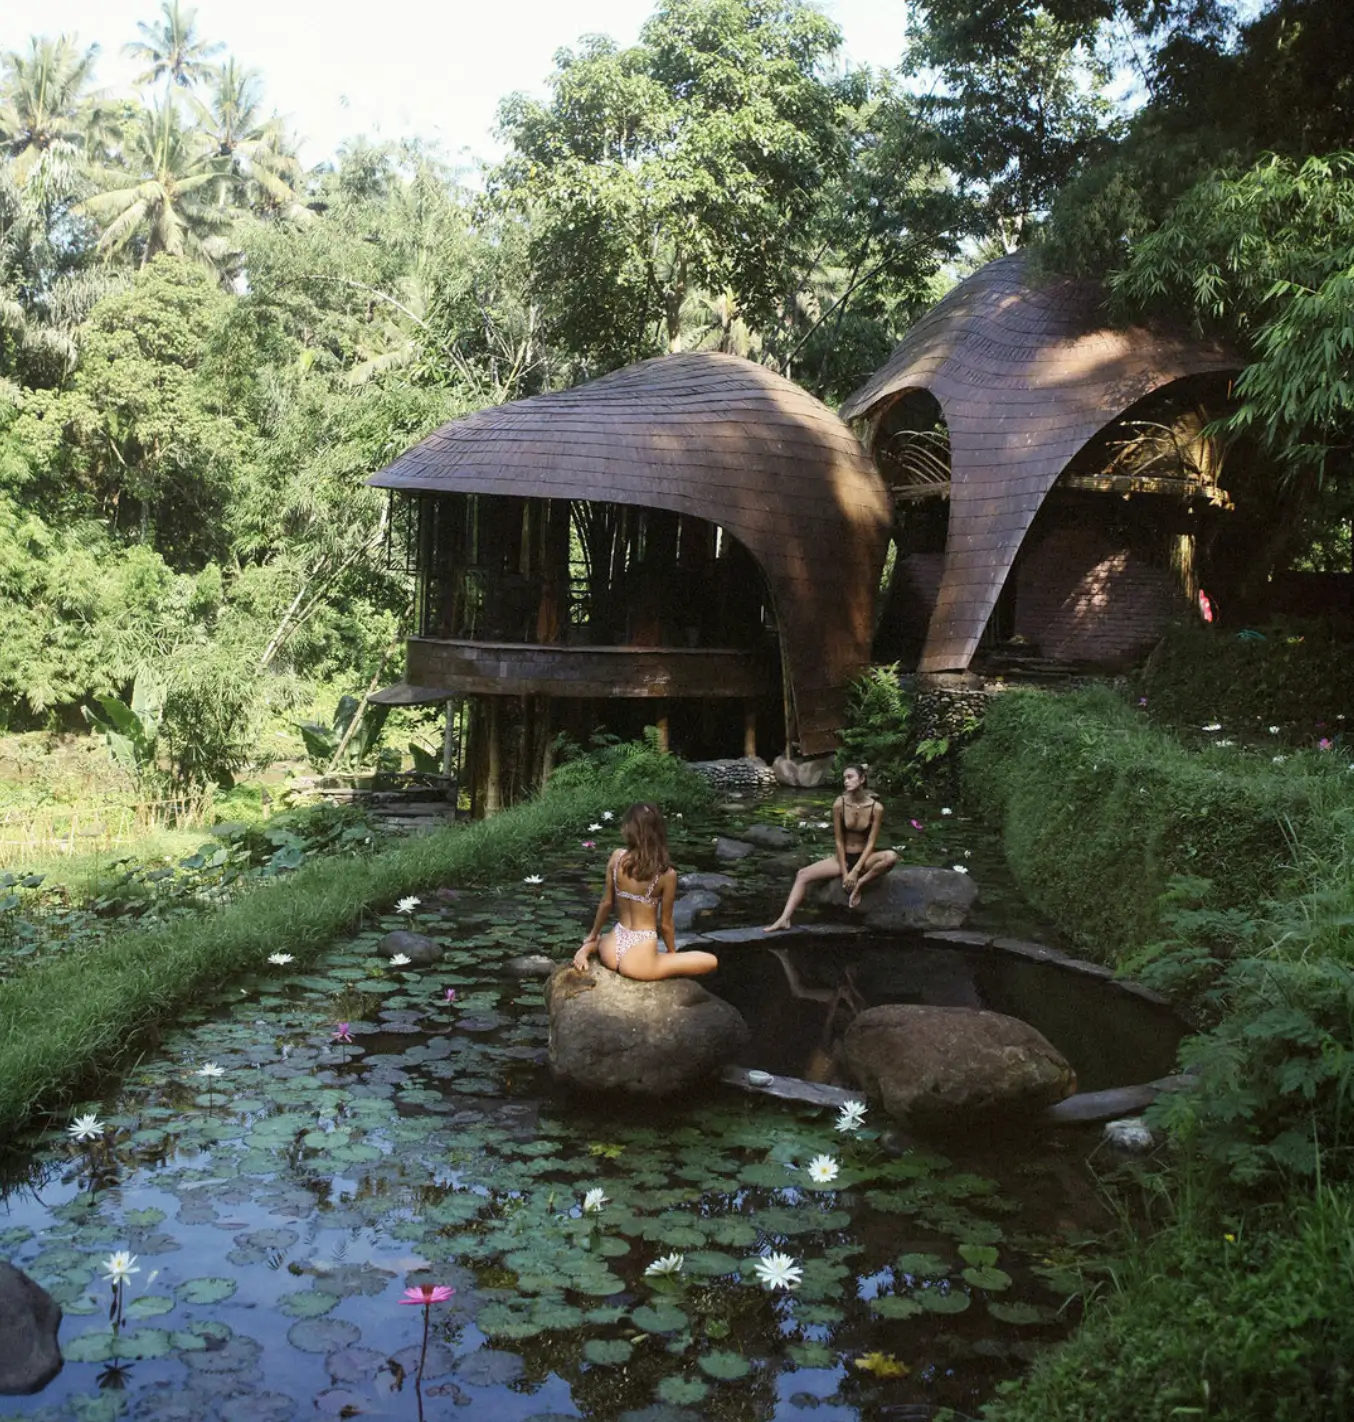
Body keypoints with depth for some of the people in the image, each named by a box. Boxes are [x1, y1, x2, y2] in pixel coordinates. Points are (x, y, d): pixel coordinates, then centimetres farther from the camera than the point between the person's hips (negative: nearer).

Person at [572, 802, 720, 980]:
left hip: (612, 951, 4)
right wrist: (672, 953, 16)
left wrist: (593, 937, 23)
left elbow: (606, 903, 6)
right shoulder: (667, 874, -14)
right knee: (711, 961, 9)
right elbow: (665, 924, -3)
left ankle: (586, 950, 10)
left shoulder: (616, 858, -5)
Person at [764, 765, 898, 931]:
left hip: (864, 858, -2)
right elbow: (839, 840, -8)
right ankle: (784, 919, -24)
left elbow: (871, 842, -13)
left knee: (891, 857, -34)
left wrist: (855, 871, -21)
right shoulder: (839, 805, -11)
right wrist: (844, 873, -13)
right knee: (803, 875, -16)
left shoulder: (876, 808, -14)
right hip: (843, 857, 2)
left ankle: (860, 884, -16)